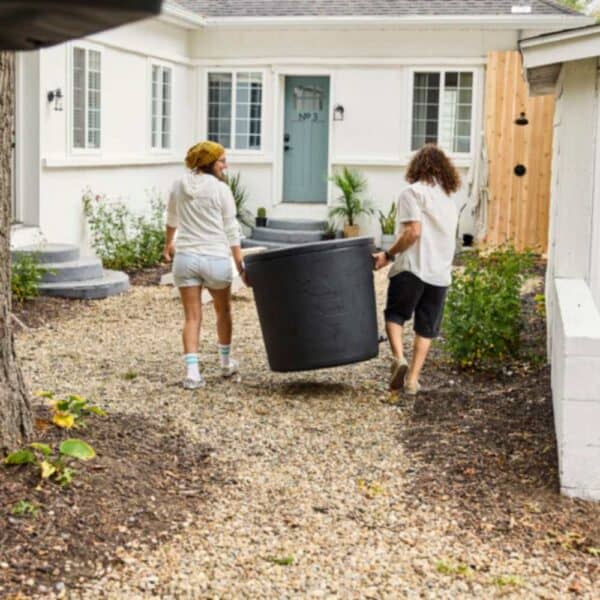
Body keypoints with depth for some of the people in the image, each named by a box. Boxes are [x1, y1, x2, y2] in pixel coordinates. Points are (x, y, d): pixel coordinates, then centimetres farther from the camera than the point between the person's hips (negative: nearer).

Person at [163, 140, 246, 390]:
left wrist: (168, 243, 42)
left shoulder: (179, 186, 7)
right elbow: (231, 230, -7)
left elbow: (171, 219, 24)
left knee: (192, 318, 3)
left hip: (185, 258, 3)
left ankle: (192, 371, -11)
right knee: (223, 311, 20)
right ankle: (226, 362, 35)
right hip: (216, 258, -3)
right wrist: (241, 266, -4)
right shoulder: (220, 189, -7)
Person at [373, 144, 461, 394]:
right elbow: (447, 237, 16)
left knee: (395, 314, 9)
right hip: (441, 273, 5)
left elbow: (413, 232, -17)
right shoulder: (450, 199, 17)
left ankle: (399, 358, -15)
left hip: (413, 268, -5)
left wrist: (388, 255, -9)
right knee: (426, 327, 9)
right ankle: (412, 379, 7)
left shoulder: (414, 192, -5)